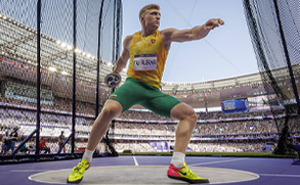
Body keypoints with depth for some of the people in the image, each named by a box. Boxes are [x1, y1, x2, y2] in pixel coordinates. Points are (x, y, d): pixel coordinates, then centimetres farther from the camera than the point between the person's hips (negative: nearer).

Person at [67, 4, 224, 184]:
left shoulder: (165, 35, 6)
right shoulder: (130, 40, 13)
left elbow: (191, 34, -12)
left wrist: (205, 28, -33)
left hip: (153, 90, 1)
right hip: (132, 84, -1)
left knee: (190, 114, -15)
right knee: (108, 110, -30)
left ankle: (177, 166, -15)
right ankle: (85, 161, -10)